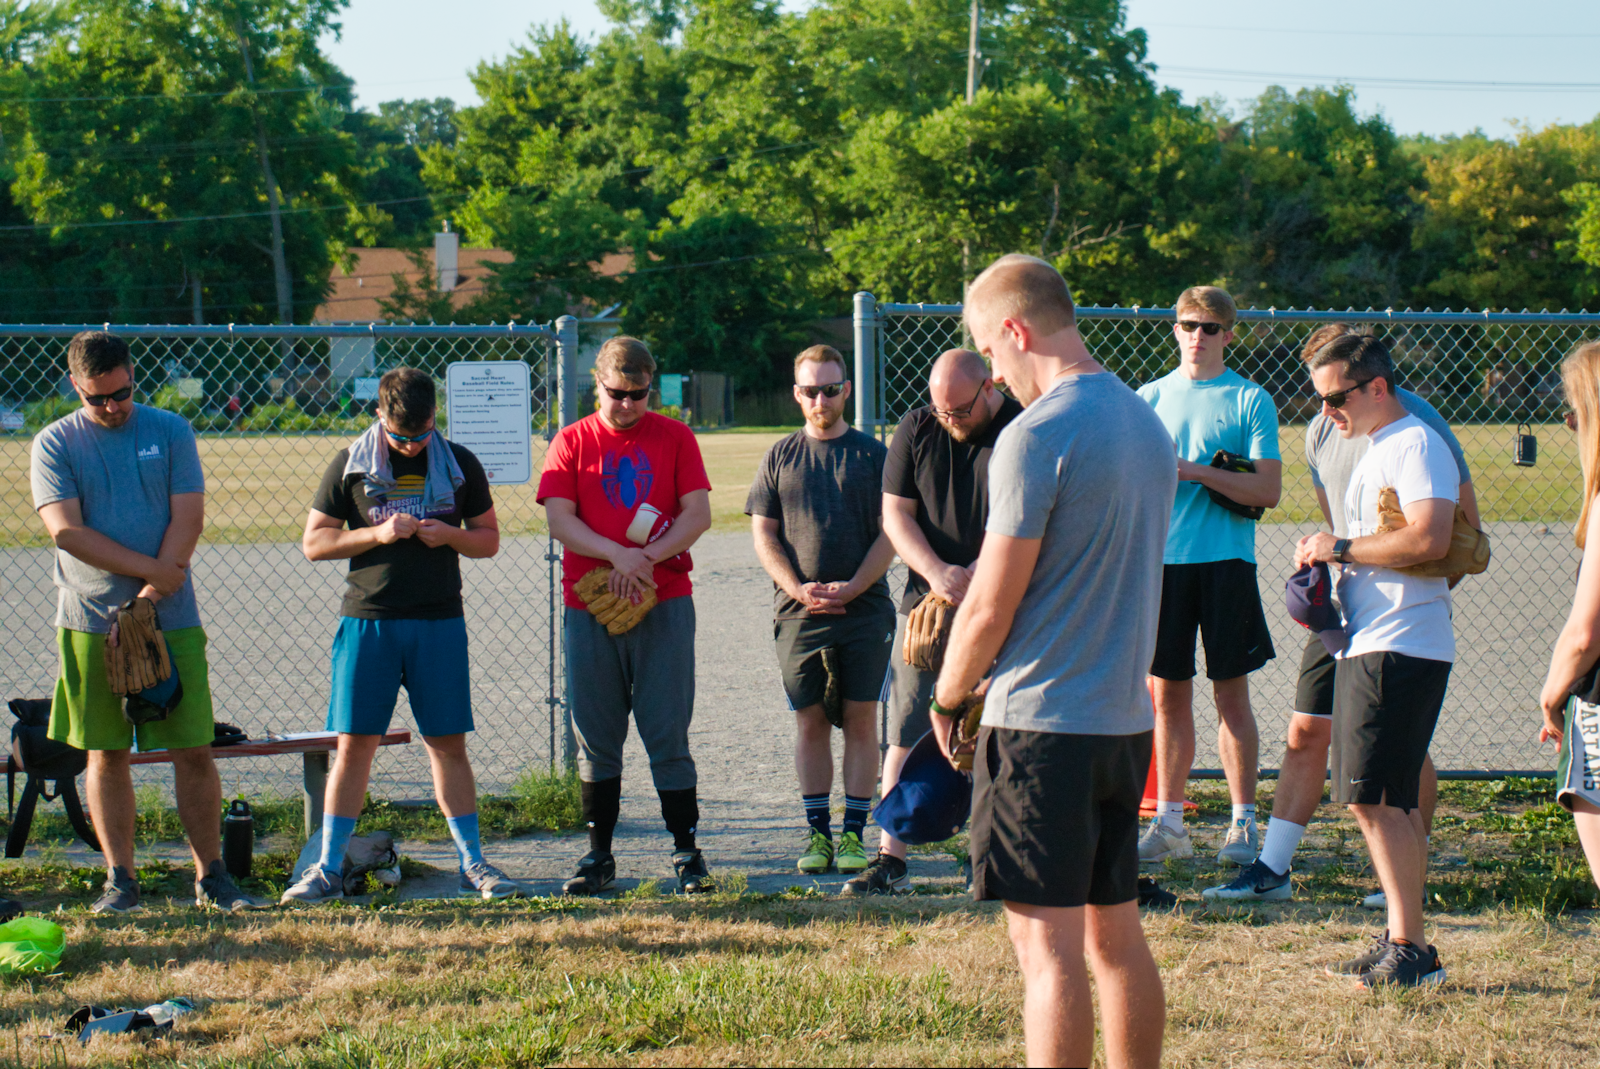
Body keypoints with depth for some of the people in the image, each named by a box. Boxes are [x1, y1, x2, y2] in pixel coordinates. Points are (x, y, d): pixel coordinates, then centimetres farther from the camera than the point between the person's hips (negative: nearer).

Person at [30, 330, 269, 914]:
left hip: (171, 619, 0)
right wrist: (154, 570, -13)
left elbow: (188, 519, -1)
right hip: (90, 621, 0)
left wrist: (150, 597, -12)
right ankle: (119, 880, 11)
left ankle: (211, 877, 6)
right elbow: (67, 531, -8)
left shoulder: (170, 431, 6)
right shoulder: (54, 444, 3)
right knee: (106, 753, 3)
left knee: (194, 751, -1)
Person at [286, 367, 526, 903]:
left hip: (439, 622, 1)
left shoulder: (459, 464, 6)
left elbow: (489, 539, 12)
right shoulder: (350, 465, 2)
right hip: (368, 620, -1)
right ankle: (328, 869, 5)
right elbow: (314, 542, 2)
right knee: (354, 743, -1)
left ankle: (473, 866, 11)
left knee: (448, 744, 4)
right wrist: (377, 534, -13)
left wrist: (449, 535, -9)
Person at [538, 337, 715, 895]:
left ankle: (686, 851, 5)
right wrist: (618, 554, -18)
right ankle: (599, 856, 13)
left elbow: (698, 515, 0)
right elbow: (559, 520, -3)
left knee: (668, 734, -2)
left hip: (665, 604, -1)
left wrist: (647, 558, -14)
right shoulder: (572, 441, 7)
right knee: (596, 738, 5)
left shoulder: (674, 437, 7)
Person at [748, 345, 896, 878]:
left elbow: (890, 532, 2)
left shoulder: (872, 453, 5)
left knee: (861, 720, -1)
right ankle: (817, 832, 11)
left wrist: (852, 588, -11)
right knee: (810, 722, 4)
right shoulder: (780, 456, 9)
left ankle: (854, 833, 5)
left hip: (864, 609, -1)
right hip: (798, 612, 1)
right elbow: (764, 535, 7)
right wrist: (799, 589, -8)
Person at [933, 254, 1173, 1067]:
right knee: (1117, 937, 14)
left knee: (1049, 949, -4)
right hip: (1126, 717, 8)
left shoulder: (1037, 435, -15)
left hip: (1043, 720, -8)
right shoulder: (1148, 426, 11)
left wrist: (947, 697, 2)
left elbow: (990, 608, -14)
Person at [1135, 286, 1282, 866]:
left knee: (1231, 693, -1)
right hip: (1161, 559, 3)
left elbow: (1268, 490, -7)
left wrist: (1194, 470, -15)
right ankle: (1168, 822, 13)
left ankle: (1243, 823, 6)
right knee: (1168, 693, 6)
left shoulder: (1250, 400, 1)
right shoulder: (1150, 397, 12)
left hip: (1225, 562, -3)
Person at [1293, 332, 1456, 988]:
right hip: (1371, 643, 10)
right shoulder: (1379, 449, 21)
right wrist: (1330, 557, 9)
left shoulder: (1416, 445, -11)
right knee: (1389, 801, 11)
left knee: (1375, 799, -11)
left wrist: (1342, 549, -14)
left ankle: (1411, 949, -8)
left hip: (1399, 649, -10)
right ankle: (1402, 942, 16)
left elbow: (1428, 540, -24)